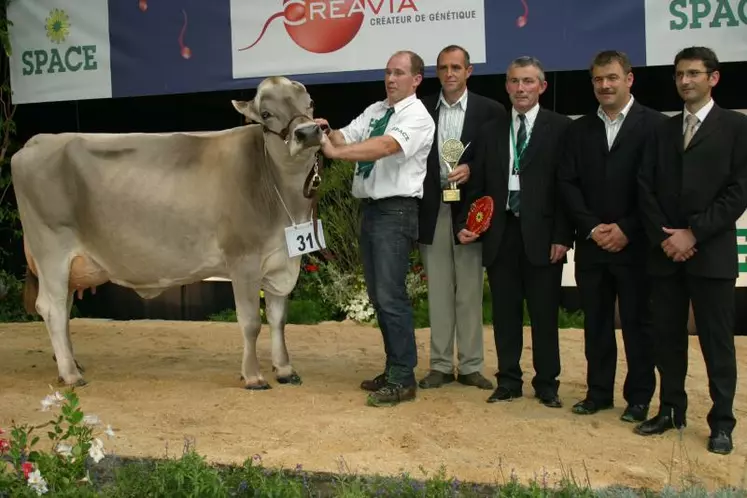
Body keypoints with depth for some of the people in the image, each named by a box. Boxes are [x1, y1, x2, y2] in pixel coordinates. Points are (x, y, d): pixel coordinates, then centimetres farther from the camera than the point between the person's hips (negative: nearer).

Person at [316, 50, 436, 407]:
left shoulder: (418, 117, -9)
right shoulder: (374, 110, 15)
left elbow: (385, 146, -25)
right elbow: (345, 138, 5)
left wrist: (334, 152, -31)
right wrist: (325, 132, -16)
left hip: (396, 211, -8)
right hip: (370, 208, 8)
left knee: (391, 296, -10)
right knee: (377, 296, 13)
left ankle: (403, 380, -1)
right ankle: (394, 369, 24)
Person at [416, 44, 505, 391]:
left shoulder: (490, 110, 1)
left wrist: (472, 170, -15)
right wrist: (414, 205, -2)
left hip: (469, 209, -2)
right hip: (432, 209, 2)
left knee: (470, 291, 3)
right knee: (438, 292, 8)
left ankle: (471, 366, 12)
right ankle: (441, 365, 16)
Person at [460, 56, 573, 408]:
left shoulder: (560, 127, 0)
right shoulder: (491, 131, 12)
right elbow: (479, 185, 13)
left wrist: (563, 236, -10)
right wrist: (469, 223, 1)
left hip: (542, 235, -3)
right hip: (500, 234, 3)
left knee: (544, 314, 5)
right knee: (505, 312, 9)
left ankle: (546, 384, 17)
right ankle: (508, 381, 20)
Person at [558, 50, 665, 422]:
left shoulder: (654, 124, -2)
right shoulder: (579, 129, 11)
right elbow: (567, 183, 5)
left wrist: (626, 229, -13)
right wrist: (592, 228, -8)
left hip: (635, 244, -4)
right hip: (590, 244, 4)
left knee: (637, 322, 4)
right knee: (595, 322, 10)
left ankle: (639, 397, 15)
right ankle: (599, 392, 21)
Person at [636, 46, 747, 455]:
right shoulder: (662, 131, 14)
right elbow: (646, 188, 7)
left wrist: (693, 233, -13)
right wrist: (663, 237, -7)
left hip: (711, 252, -4)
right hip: (665, 252, 4)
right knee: (667, 337, 9)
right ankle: (671, 410, 21)